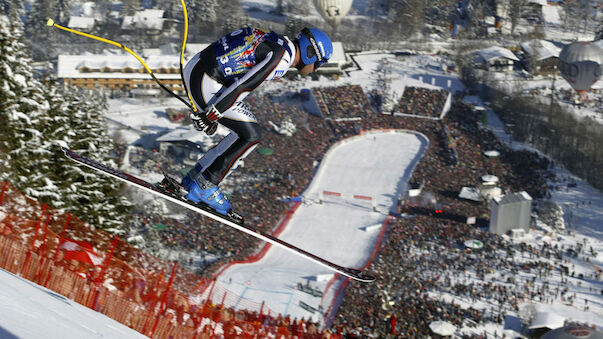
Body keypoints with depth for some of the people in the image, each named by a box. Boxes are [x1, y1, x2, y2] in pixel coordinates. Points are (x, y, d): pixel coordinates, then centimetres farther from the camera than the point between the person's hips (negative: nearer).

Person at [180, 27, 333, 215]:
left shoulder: (276, 42, 17)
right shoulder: (282, 58, -14)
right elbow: (243, 86, -21)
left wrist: (212, 114, 24)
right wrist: (211, 115, -16)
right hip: (206, 84, -10)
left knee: (244, 134, 14)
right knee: (251, 135, -4)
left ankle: (192, 179, 19)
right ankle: (204, 187, 1)